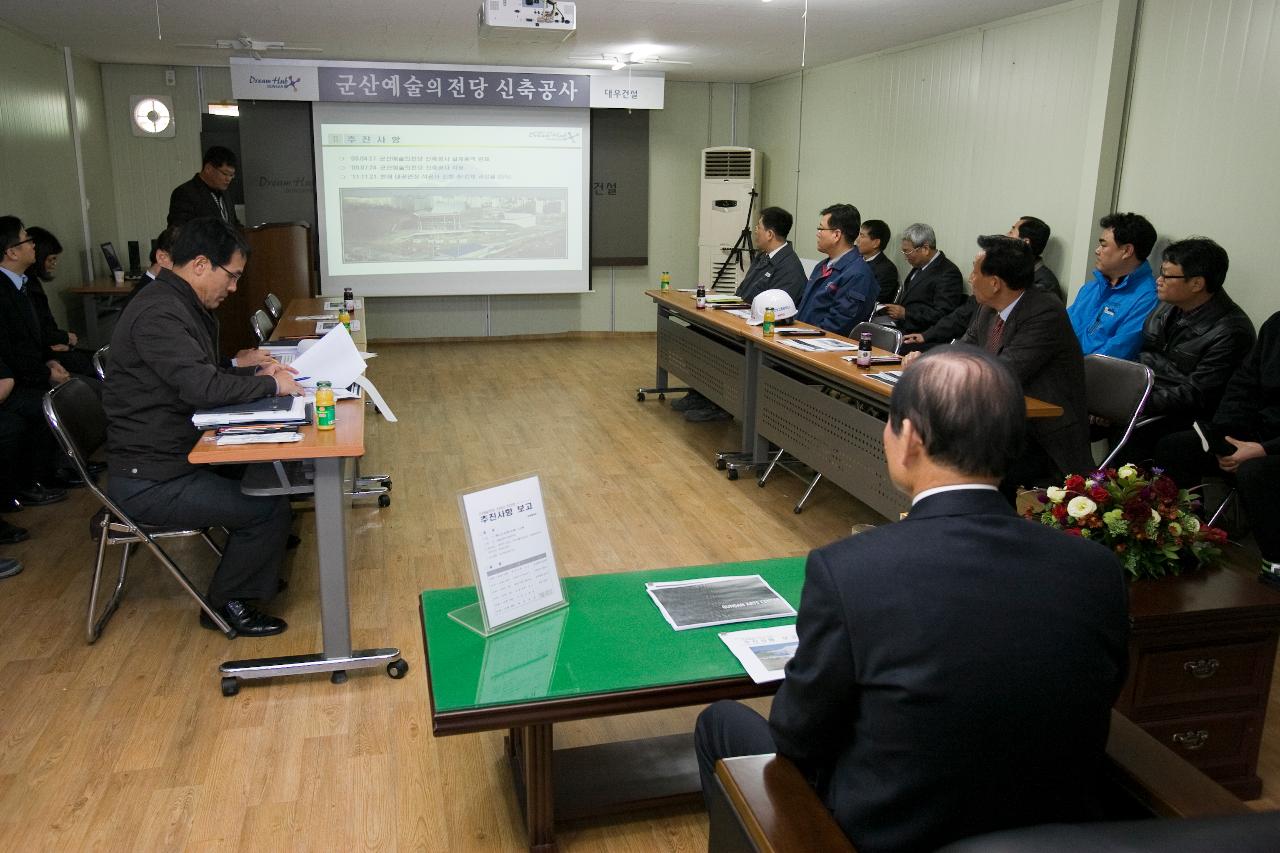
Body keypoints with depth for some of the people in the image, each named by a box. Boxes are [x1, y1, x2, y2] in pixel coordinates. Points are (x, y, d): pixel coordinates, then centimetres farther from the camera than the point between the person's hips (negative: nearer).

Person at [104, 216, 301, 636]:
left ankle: (258, 565, 28)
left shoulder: (181, 305, 11)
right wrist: (271, 385, -17)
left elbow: (205, 374, 21)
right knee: (269, 508, -16)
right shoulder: (158, 314, -22)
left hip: (176, 456, 10)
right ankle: (228, 602, 4)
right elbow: (203, 387, -31)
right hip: (150, 482, -10)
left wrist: (256, 372, 5)